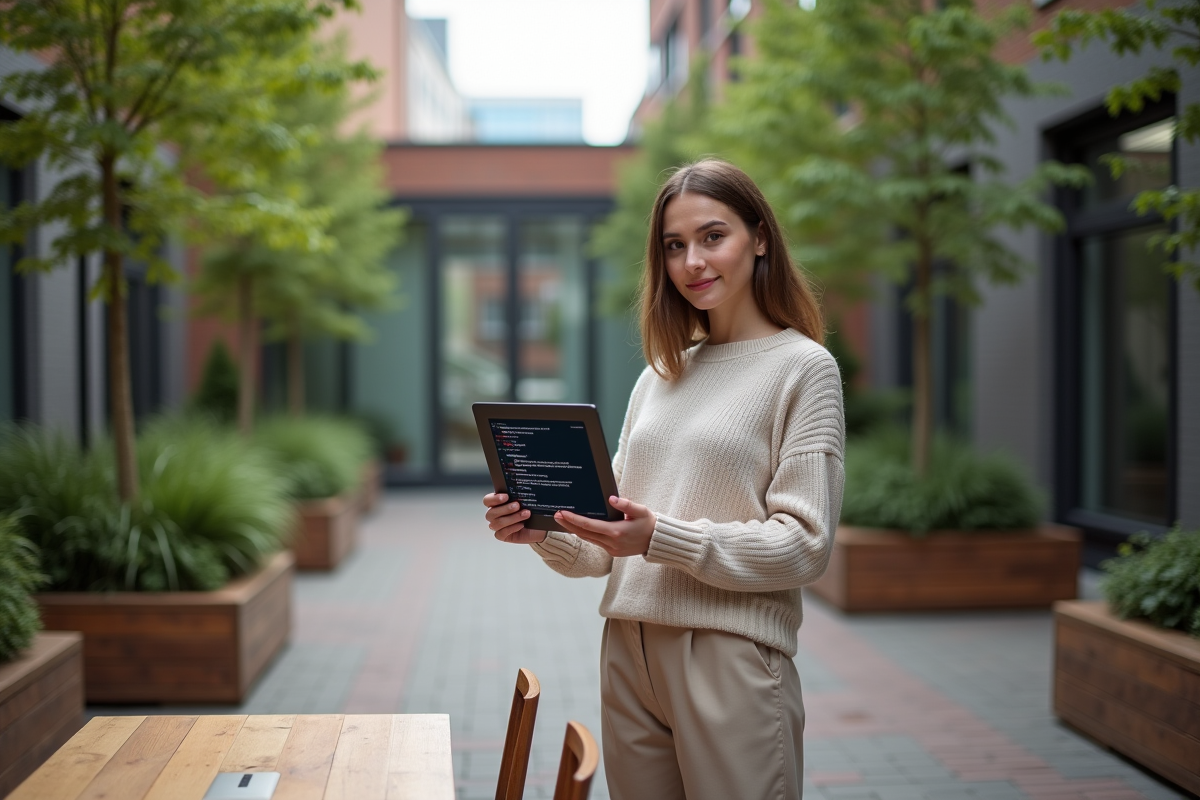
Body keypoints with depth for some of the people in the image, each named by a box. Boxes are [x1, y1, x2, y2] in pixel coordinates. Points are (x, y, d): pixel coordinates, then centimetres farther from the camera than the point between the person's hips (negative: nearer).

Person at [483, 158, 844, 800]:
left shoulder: (804, 367, -2)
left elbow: (805, 545, -11)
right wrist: (546, 531, -5)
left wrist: (661, 539, -20)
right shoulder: (659, 376, 15)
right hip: (628, 651, 5)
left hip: (732, 655, -5)